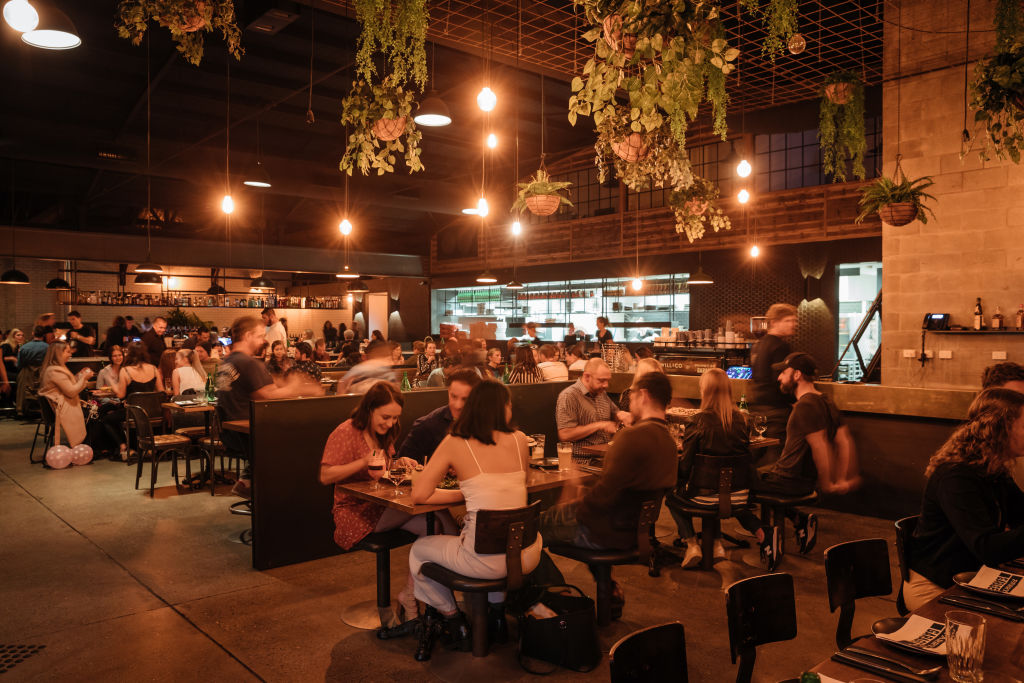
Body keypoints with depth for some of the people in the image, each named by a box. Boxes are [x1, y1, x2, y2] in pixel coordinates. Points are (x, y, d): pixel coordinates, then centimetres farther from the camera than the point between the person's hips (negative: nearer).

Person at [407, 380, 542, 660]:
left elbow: (419, 495, -3)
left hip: (485, 561, -3)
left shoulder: (454, 444, -4)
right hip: (526, 557, 4)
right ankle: (497, 612, 43)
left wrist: (462, 494, 7)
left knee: (419, 550, 26)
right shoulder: (519, 440, 2)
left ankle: (452, 619, 34)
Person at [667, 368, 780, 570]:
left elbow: (685, 465, -13)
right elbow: (747, 458, 8)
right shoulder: (741, 420, -4)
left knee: (672, 494, 24)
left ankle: (692, 544, 11)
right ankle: (762, 533, 16)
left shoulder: (698, 422, -17)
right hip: (738, 496, 5)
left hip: (706, 496, -4)